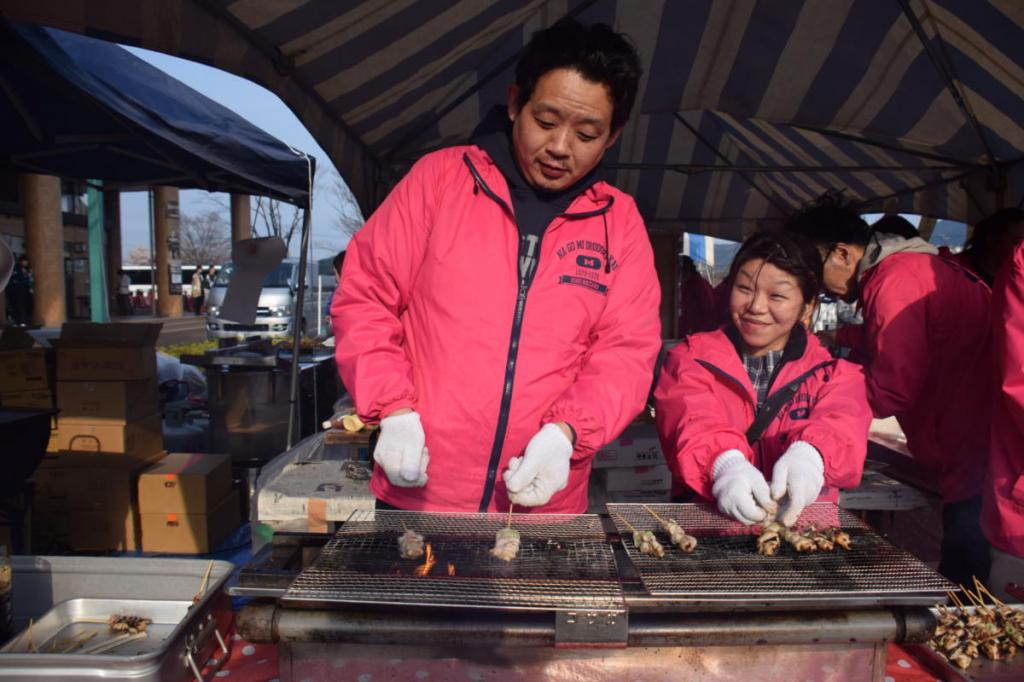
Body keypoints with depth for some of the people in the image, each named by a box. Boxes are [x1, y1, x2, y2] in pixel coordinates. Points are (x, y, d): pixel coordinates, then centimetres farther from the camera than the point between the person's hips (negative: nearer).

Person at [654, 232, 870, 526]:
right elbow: (692, 423, -11)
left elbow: (841, 423, -9)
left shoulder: (833, 372, 11)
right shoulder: (692, 357, 8)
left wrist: (808, 456, -32)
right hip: (708, 516, -3)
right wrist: (724, 464, -32)